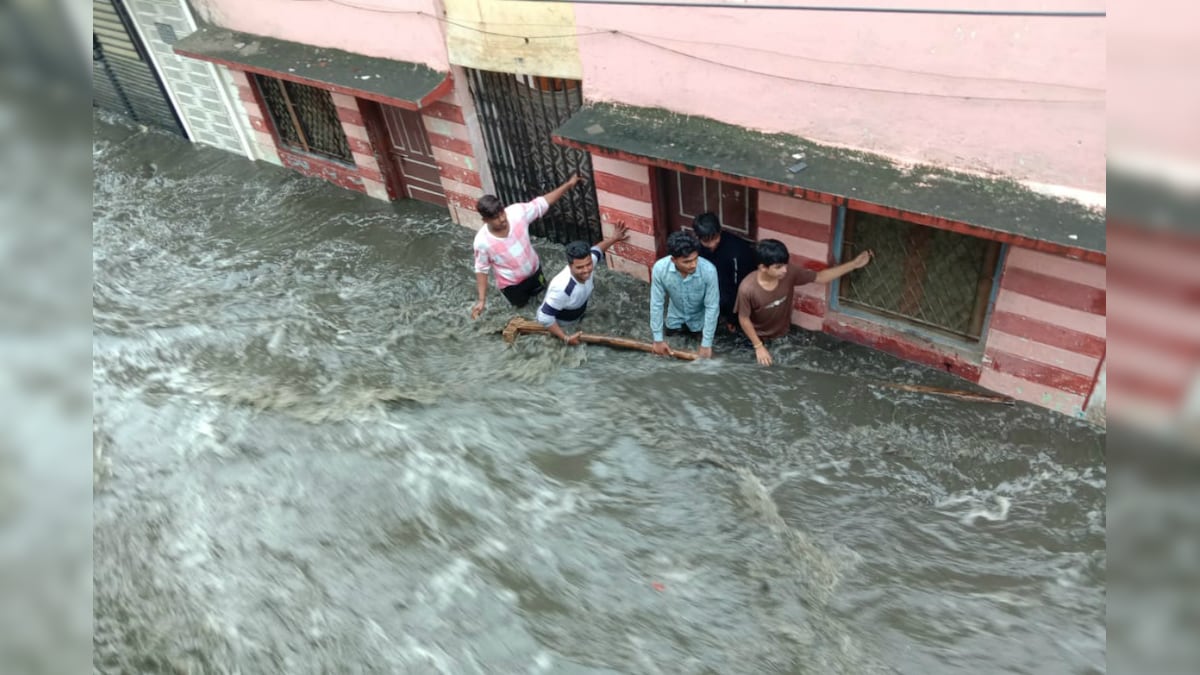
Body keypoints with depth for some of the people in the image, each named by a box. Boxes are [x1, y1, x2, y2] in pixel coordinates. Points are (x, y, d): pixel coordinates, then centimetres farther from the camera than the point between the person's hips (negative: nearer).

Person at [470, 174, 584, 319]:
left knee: (539, 291, 31)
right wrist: (482, 300, -21)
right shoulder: (482, 241, -34)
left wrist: (568, 184, -20)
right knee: (521, 304, 24)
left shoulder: (517, 212, -29)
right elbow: (481, 270, -20)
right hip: (511, 282, -3)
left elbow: (542, 203, -17)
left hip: (533, 269, 3)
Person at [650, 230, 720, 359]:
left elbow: (712, 307, -28)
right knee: (671, 348, 19)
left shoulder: (708, 270, -39)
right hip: (676, 316, 1)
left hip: (699, 318, -1)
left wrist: (706, 344, -25)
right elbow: (656, 303, -21)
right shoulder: (660, 268, -34)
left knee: (704, 358, 15)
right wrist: (658, 339, -17)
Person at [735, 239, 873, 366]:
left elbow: (820, 277, -14)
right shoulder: (747, 288, -35)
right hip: (759, 339, -3)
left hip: (783, 335, 4)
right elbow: (744, 319, -21)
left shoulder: (790, 273, -26)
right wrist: (758, 346, -16)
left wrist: (854, 264, -20)